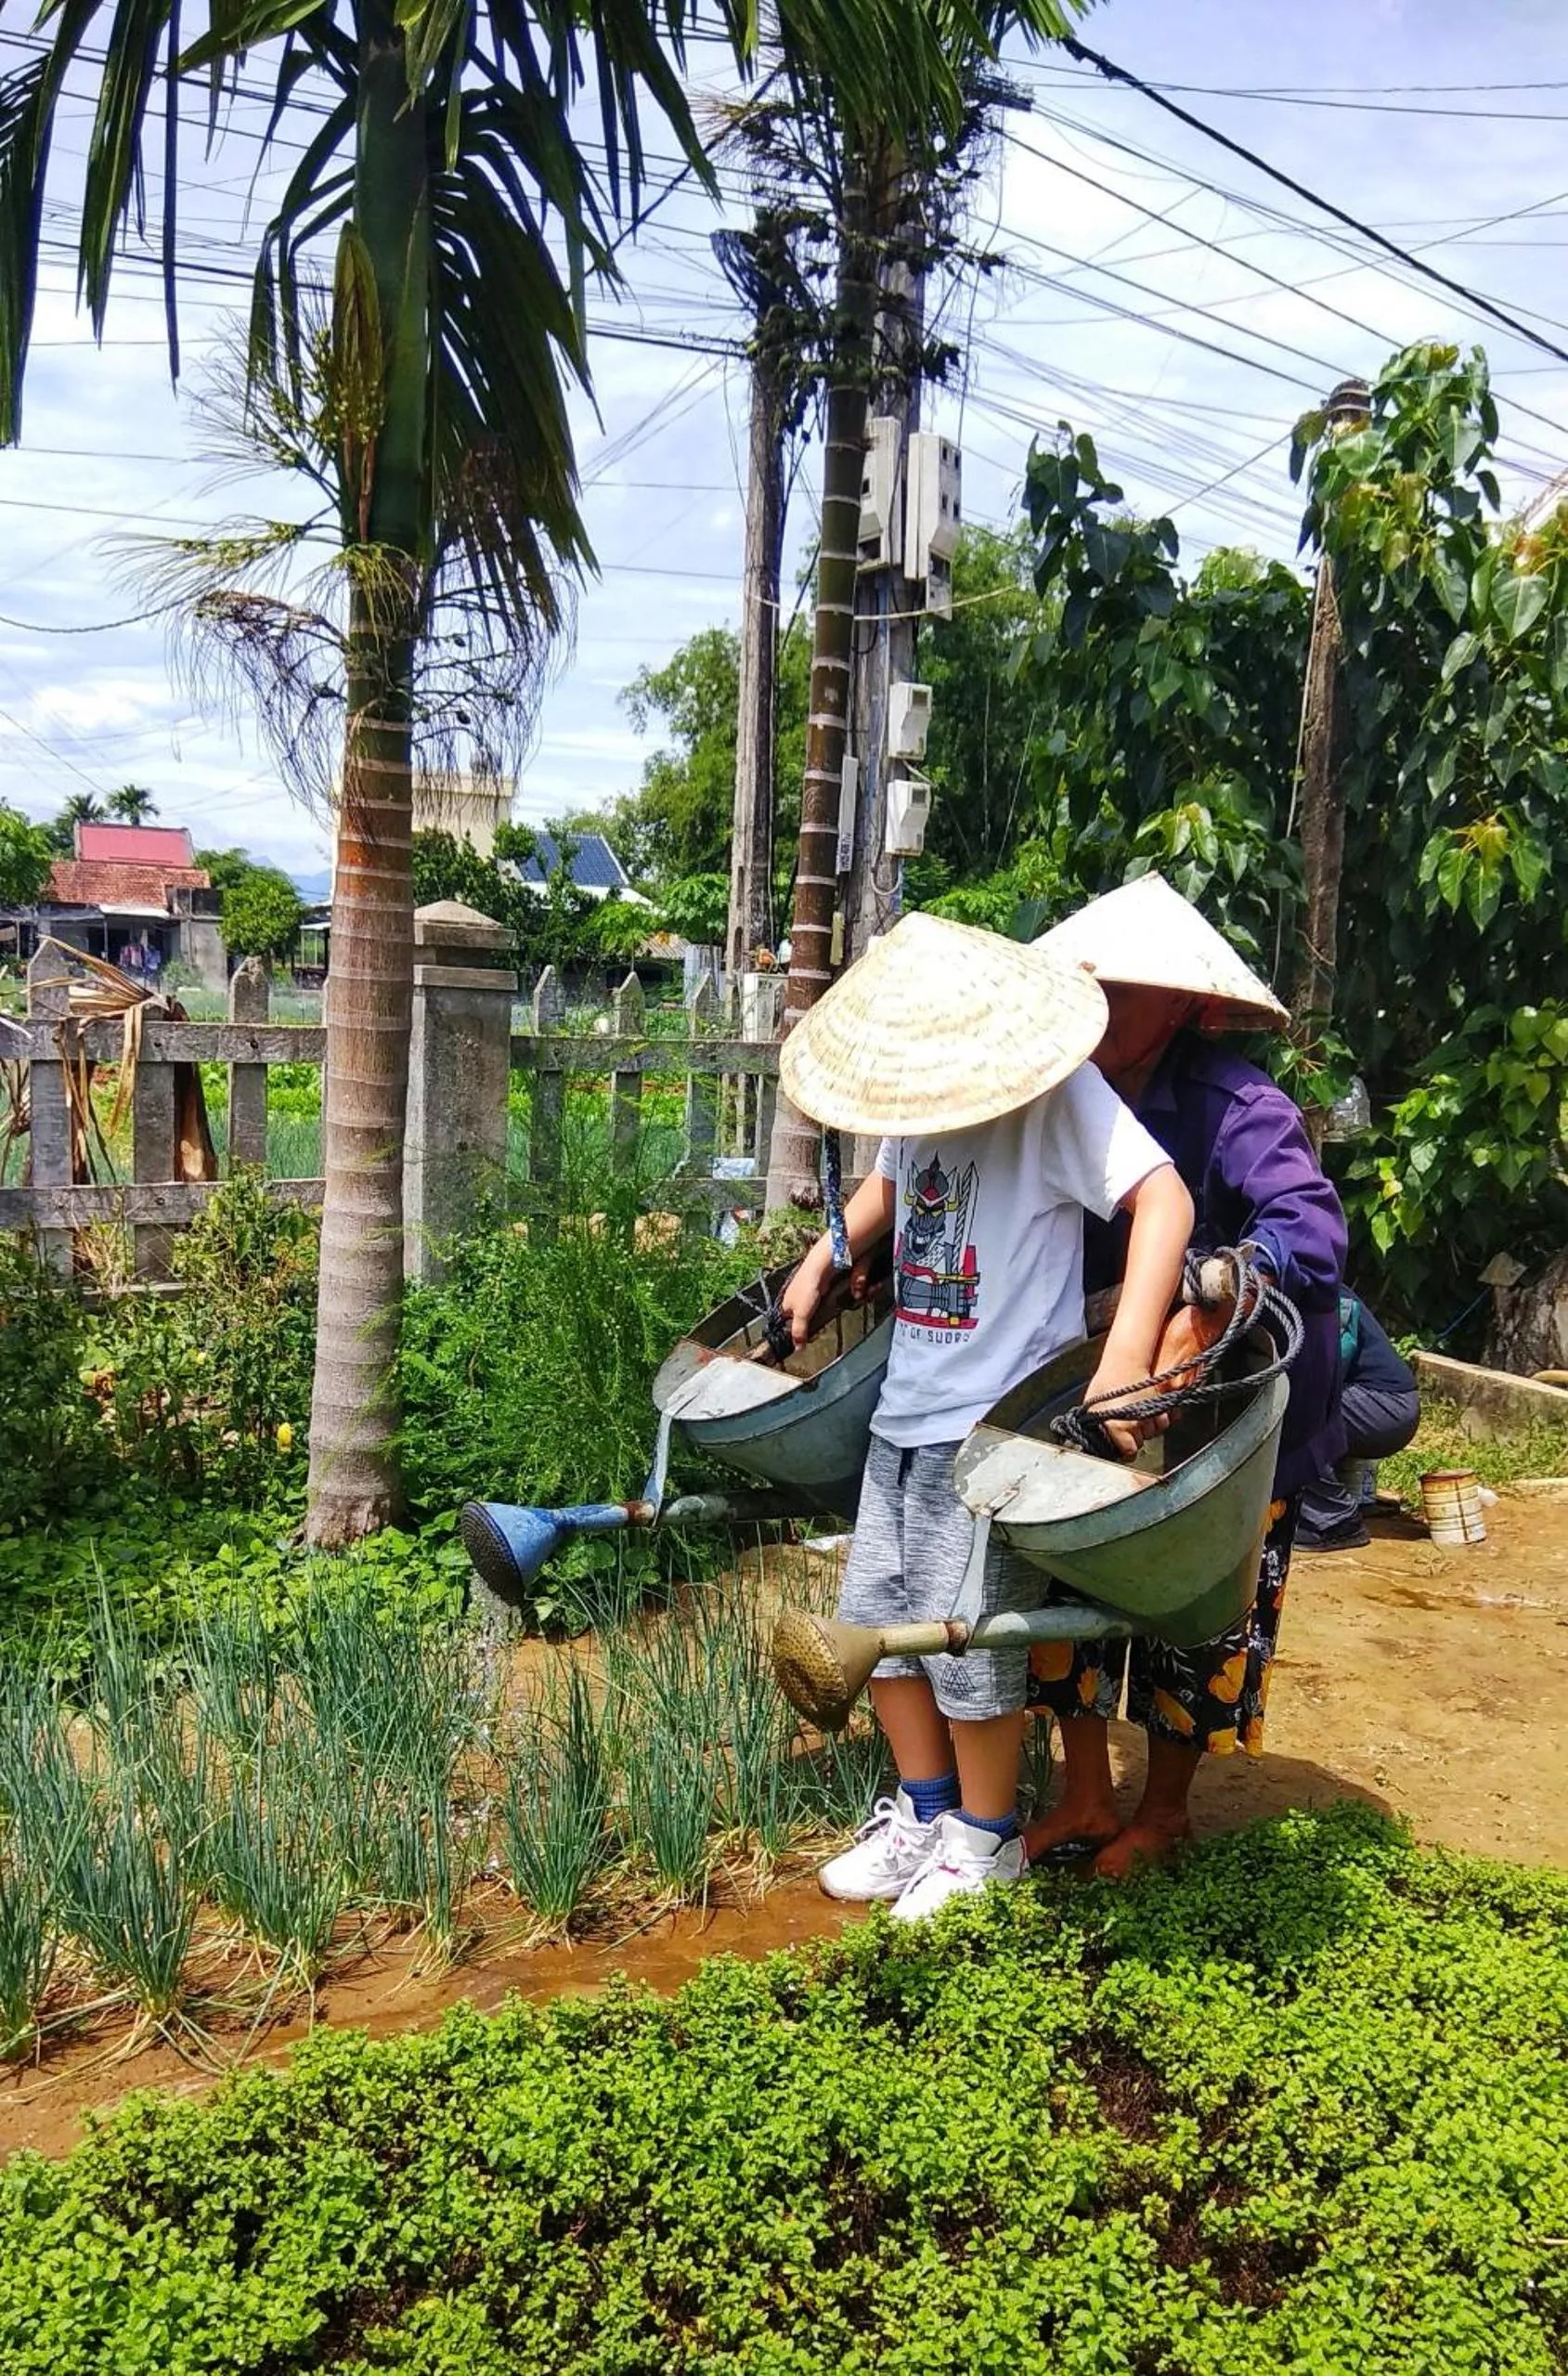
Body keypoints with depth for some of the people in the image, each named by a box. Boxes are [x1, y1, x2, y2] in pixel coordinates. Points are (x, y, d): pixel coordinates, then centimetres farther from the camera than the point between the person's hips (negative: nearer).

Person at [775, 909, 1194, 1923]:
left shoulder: (1053, 1092, -18)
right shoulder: (920, 1095, 5)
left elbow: (1163, 1197, -27)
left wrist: (1126, 1355, -37)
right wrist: (825, 1259, 12)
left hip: (997, 1419, -8)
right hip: (907, 1406, 8)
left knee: (966, 1640, 1)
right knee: (875, 1614, 14)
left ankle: (987, 1840, 25)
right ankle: (925, 1812, 34)